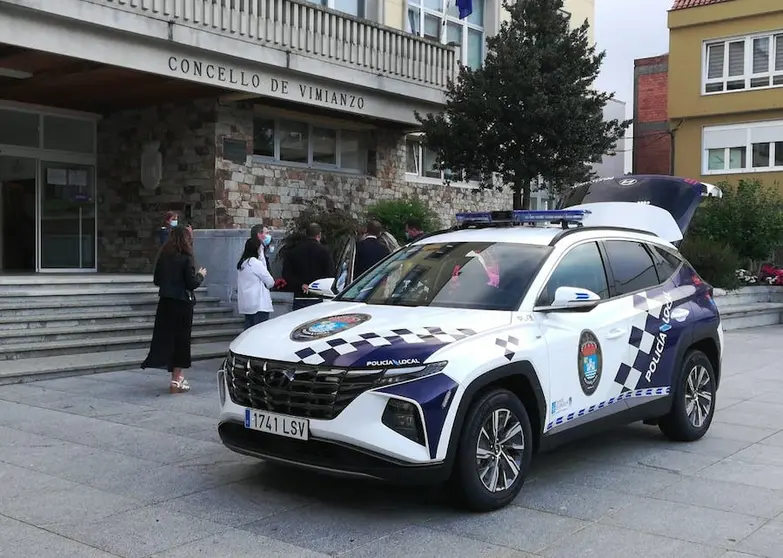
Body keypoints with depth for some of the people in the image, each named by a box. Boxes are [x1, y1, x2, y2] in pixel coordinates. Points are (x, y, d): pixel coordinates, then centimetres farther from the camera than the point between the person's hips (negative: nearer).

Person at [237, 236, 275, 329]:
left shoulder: (242, 263, 12)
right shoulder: (255, 262, -13)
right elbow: (270, 282, -8)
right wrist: (269, 284, 13)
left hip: (246, 304, 9)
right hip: (259, 304, -9)